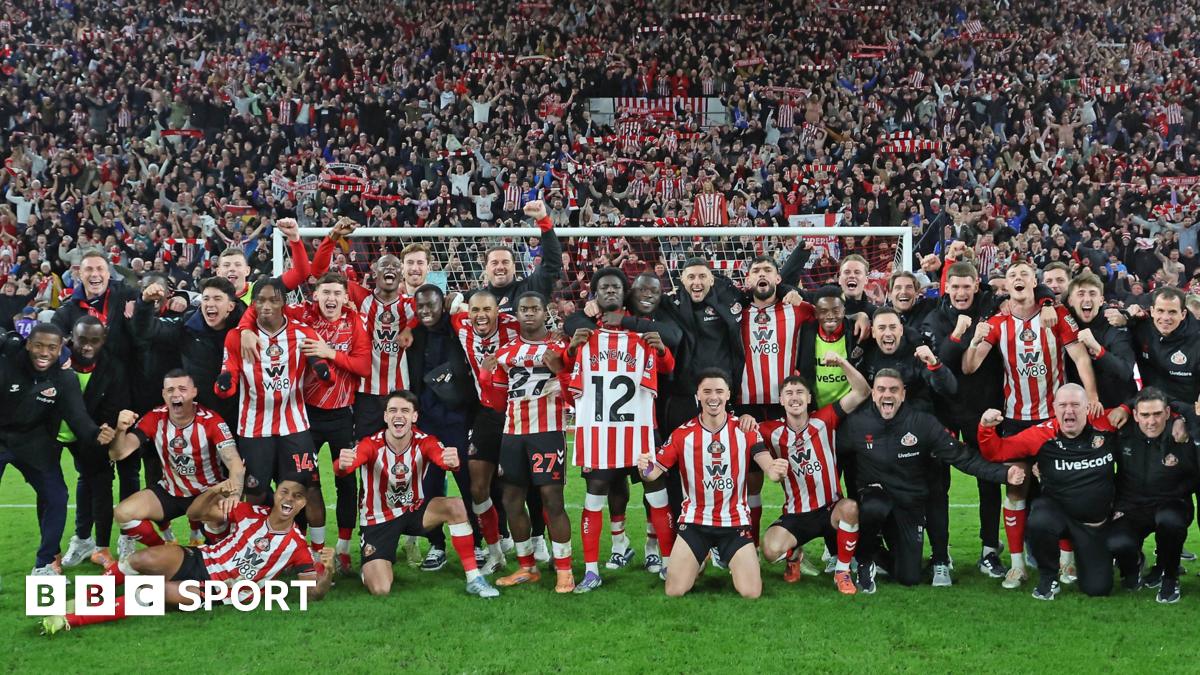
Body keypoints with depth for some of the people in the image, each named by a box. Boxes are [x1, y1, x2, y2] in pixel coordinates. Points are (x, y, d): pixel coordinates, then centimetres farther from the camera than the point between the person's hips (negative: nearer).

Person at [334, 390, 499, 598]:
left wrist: (452, 462, -63)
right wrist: (342, 465, -66)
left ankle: (474, 579, -16)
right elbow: (345, 466, -41)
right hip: (377, 520, -2)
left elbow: (442, 457, -38)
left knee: (456, 506, -27)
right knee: (380, 591, -18)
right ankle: (368, 569, 21)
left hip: (414, 510, 2)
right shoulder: (371, 444, -21)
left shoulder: (424, 442, -17)